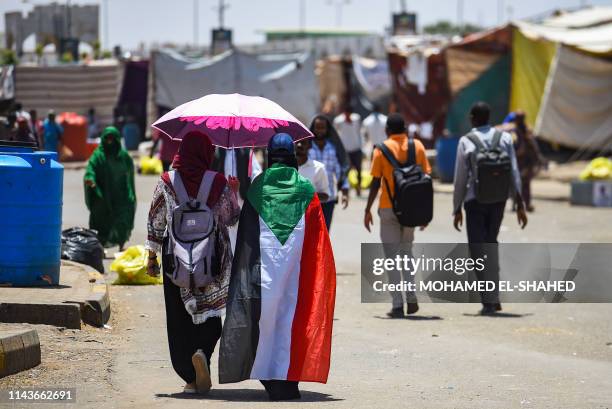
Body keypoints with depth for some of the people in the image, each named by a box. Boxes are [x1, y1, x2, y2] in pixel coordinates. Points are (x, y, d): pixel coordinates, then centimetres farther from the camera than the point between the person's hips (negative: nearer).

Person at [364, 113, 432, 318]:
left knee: (392, 256, 2)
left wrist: (368, 210, 1)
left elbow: (376, 182, -7)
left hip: (388, 207, -3)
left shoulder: (382, 149, -5)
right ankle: (411, 299, 7)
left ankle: (397, 305, -3)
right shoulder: (417, 146, 3)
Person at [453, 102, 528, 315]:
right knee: (491, 243, 19)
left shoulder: (466, 142, -6)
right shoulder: (505, 138, 3)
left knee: (478, 249, 2)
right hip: (499, 199, 4)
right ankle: (494, 298, 19)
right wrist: (520, 204, 3)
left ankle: (489, 301, -4)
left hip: (475, 200, -4)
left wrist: (457, 209, 3)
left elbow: (460, 178, -4)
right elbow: (514, 173, 0)